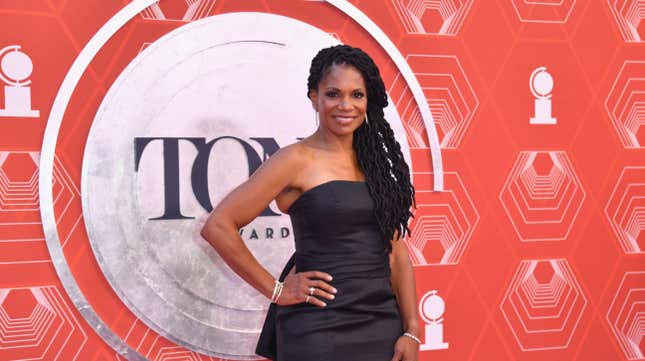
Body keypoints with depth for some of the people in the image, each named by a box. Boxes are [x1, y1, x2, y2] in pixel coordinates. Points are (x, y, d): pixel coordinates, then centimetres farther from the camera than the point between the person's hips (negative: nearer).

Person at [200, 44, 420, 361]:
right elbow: (217, 226, -13)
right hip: (321, 330, -5)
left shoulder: (375, 161, 8)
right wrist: (275, 290, -9)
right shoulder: (297, 160, -8)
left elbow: (396, 251, 8)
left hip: (384, 325, 5)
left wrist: (412, 331, 1)